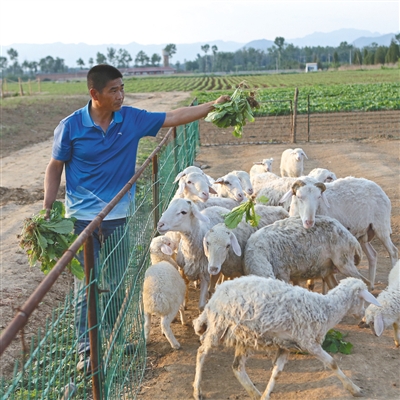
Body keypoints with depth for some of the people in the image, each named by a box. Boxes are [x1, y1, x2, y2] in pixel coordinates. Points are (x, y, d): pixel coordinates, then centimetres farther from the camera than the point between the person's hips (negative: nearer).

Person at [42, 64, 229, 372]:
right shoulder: (71, 126, -10)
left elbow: (174, 118, 2)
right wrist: (47, 209, -10)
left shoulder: (132, 119, -3)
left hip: (118, 216, 3)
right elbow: (55, 169, -2)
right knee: (87, 285, 0)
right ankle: (86, 349, 12)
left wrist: (213, 105, -4)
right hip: (82, 218, -3)